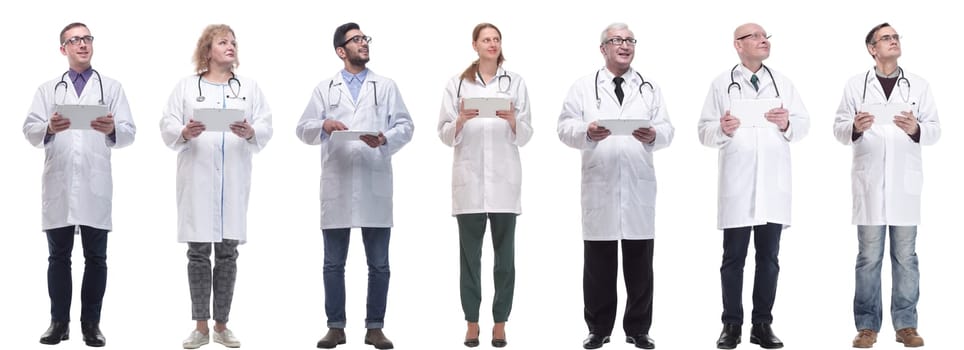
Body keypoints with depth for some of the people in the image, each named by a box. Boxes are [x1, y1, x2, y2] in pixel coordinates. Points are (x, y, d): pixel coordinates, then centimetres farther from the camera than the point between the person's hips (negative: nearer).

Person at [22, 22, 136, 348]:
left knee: (95, 258, 2)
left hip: (95, 186, -1)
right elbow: (30, 130, 2)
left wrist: (113, 129, -22)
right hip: (58, 185, 1)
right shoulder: (47, 90, 14)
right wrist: (49, 128, -20)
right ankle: (59, 322, 10)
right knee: (58, 257, 5)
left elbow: (129, 133, 1)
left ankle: (91, 323, 8)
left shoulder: (112, 88, 11)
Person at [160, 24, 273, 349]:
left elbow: (265, 129, 4)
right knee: (198, 253, 0)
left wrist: (250, 133, -17)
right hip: (196, 178, -1)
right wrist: (184, 133, -19)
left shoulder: (250, 87, 13)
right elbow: (167, 128, 2)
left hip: (233, 180, 1)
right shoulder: (186, 86, 8)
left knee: (228, 253, 4)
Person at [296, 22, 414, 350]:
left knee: (379, 264, 2)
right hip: (337, 186, 0)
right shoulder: (324, 89, 12)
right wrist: (324, 126, -15)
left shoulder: (386, 86, 11)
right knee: (334, 263, 5)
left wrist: (385, 140, -16)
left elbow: (405, 126, 3)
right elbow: (303, 129, 5)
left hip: (375, 186, 0)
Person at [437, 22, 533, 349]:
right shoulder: (457, 83, 7)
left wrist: (512, 120, -17)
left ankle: (500, 322, 8)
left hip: (504, 178, 0)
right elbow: (445, 135, 4)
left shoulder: (515, 82, 7)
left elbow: (525, 135, 4)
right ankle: (472, 322, 9)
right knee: (470, 255, 2)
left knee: (505, 254, 1)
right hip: (469, 178, 0)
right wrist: (462, 119, -16)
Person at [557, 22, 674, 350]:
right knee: (598, 262, 3)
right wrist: (587, 132, -19)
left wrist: (654, 135, -16)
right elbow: (565, 126, 1)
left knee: (639, 262, 5)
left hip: (639, 185, 2)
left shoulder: (650, 88, 14)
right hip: (599, 185, -1)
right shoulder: (583, 86, 9)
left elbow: (666, 129, 7)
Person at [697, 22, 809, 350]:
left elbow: (803, 123, 8)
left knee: (769, 258, 5)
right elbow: (705, 131, 2)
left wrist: (787, 124, -13)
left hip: (773, 184, 2)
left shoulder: (783, 82, 11)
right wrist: (722, 129, -19)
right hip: (736, 184, -2)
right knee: (733, 258, 2)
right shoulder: (721, 84, 4)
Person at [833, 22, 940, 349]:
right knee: (869, 257, 2)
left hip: (905, 182, 1)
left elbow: (935, 130, 4)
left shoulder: (919, 85, 8)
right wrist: (855, 127, -18)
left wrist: (916, 129, -17)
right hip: (869, 182, -1)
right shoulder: (856, 84, 5)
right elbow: (839, 128, 3)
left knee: (905, 257, 4)